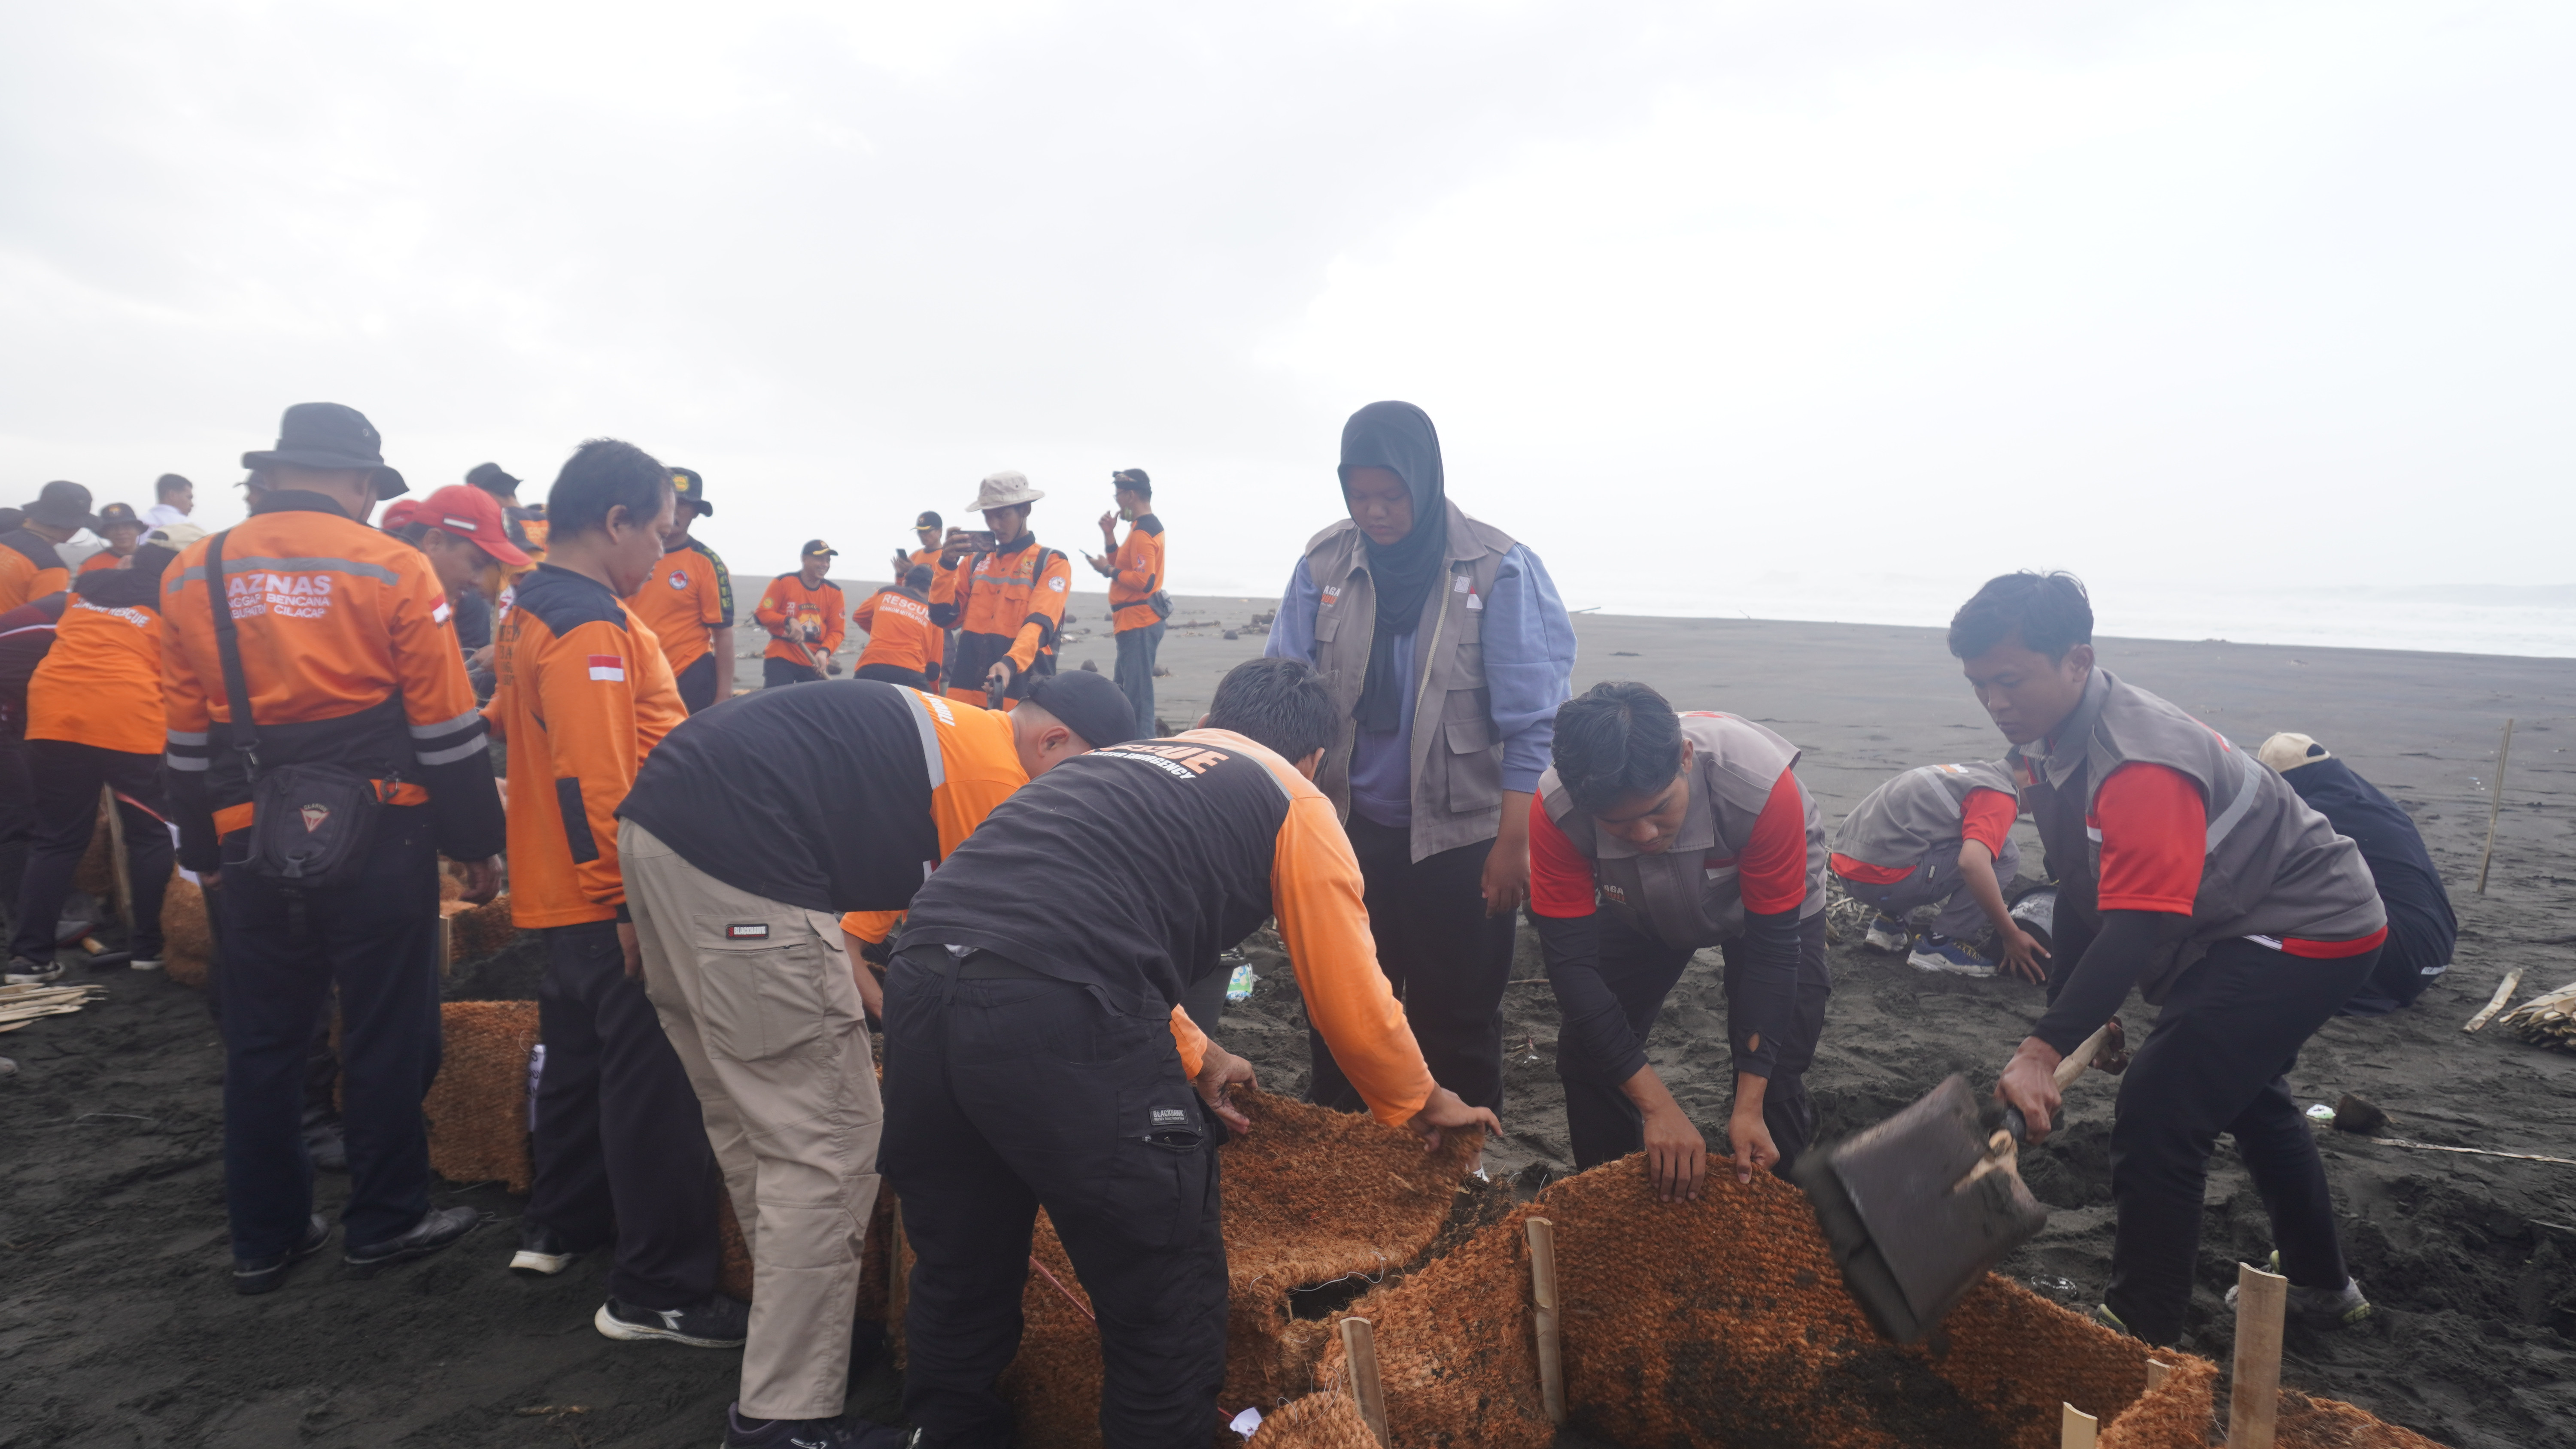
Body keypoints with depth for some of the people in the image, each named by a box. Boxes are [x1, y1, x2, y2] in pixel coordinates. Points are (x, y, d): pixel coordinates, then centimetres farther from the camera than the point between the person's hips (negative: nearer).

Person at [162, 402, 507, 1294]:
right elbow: (446, 728, -8)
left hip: (250, 844, 4)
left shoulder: (193, 575, 6)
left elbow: (187, 737, 11)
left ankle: (264, 1240, 26)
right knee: (387, 1037, 8)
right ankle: (386, 1225, 19)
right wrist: (477, 844, 0)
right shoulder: (391, 568, -8)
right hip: (379, 840, -4)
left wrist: (204, 852, 19)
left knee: (262, 1043, 15)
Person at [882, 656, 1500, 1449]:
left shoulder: (1118, 758, 31)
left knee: (959, 1277, 27)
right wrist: (1424, 1103, 35)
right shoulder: (1293, 802, 13)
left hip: (921, 975, 8)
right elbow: (1353, 997, 17)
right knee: (1168, 1308, 13)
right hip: (1062, 1021, -7)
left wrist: (1193, 1057, 49)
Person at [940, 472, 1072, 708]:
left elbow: (1040, 624, -16)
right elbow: (944, 617, 7)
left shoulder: (1051, 563, 0)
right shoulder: (976, 561, 15)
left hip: (1022, 698, -4)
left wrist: (1011, 663, -33)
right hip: (967, 692, 4)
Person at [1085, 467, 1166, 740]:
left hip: (1138, 623, -11)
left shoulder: (1143, 532, -17)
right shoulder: (1149, 526, 16)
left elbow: (1144, 581, -25)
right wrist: (1109, 535, 10)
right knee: (1126, 689, 18)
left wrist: (1108, 570, -14)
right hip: (1136, 621, 11)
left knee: (1137, 692, -11)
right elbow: (1125, 565, 20)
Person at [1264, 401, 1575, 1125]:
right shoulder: (1324, 563, -1)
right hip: (1349, 828, 3)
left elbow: (1530, 720, -10)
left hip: (1458, 835, -3)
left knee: (1457, 1024, 11)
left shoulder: (1498, 569, -10)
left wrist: (1513, 843, -12)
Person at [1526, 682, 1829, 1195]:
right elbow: (1570, 962, -32)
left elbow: (1773, 949, -30)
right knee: (1587, 1053, -4)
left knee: (1774, 1082, -11)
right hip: (1643, 911, 2)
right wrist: (1658, 1107, -35)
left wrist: (1749, 1107, -30)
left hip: (1772, 903, -1)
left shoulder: (1763, 785, -41)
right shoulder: (1557, 810, -37)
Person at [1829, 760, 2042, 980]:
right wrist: (2012, 936, -14)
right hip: (1882, 877, -9)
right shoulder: (2000, 796, -5)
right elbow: (1972, 864, -23)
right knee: (2005, 855, -2)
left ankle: (1889, 921, 19)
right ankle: (1939, 944, 1)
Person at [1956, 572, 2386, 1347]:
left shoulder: (2139, 762, -35)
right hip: (2243, 926, 11)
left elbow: (2138, 929, -42)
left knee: (2159, 1112, -16)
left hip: (2308, 930, -11)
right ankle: (2321, 1287, 50)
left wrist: (2044, 1051, -48)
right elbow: (2083, 892, 5)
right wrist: (2073, 1013, 6)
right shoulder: (2046, 743, -4)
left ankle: (2140, 1334, -3)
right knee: (2245, 1094, 28)